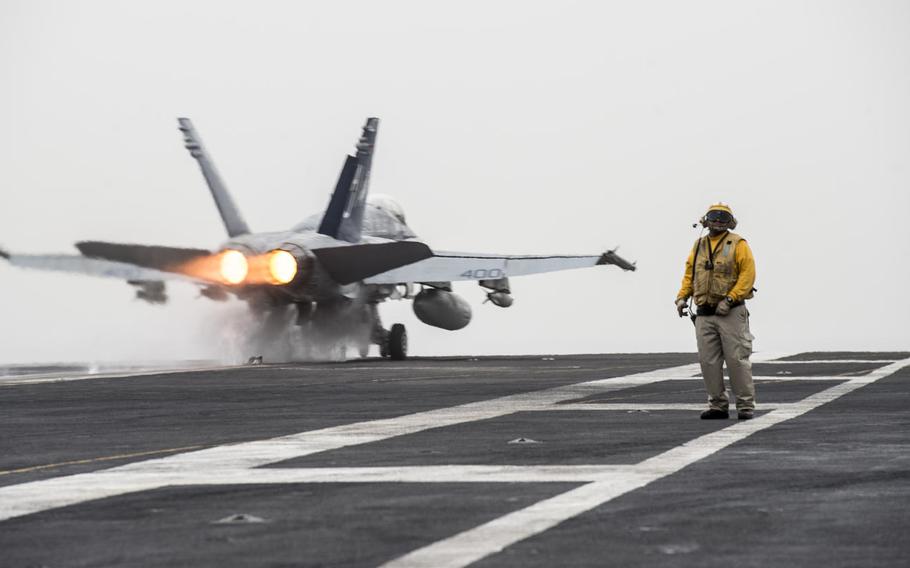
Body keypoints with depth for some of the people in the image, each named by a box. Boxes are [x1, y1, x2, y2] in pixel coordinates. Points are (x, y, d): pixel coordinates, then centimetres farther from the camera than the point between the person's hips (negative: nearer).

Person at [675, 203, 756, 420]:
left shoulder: (738, 245, -1)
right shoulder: (699, 246, 14)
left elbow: (748, 274, -9)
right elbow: (689, 275, 17)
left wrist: (729, 299, -17)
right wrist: (682, 297, 0)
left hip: (731, 313, -5)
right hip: (704, 313, 5)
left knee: (737, 360, -5)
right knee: (708, 361, 3)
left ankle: (745, 406, 1)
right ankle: (717, 405, 11)